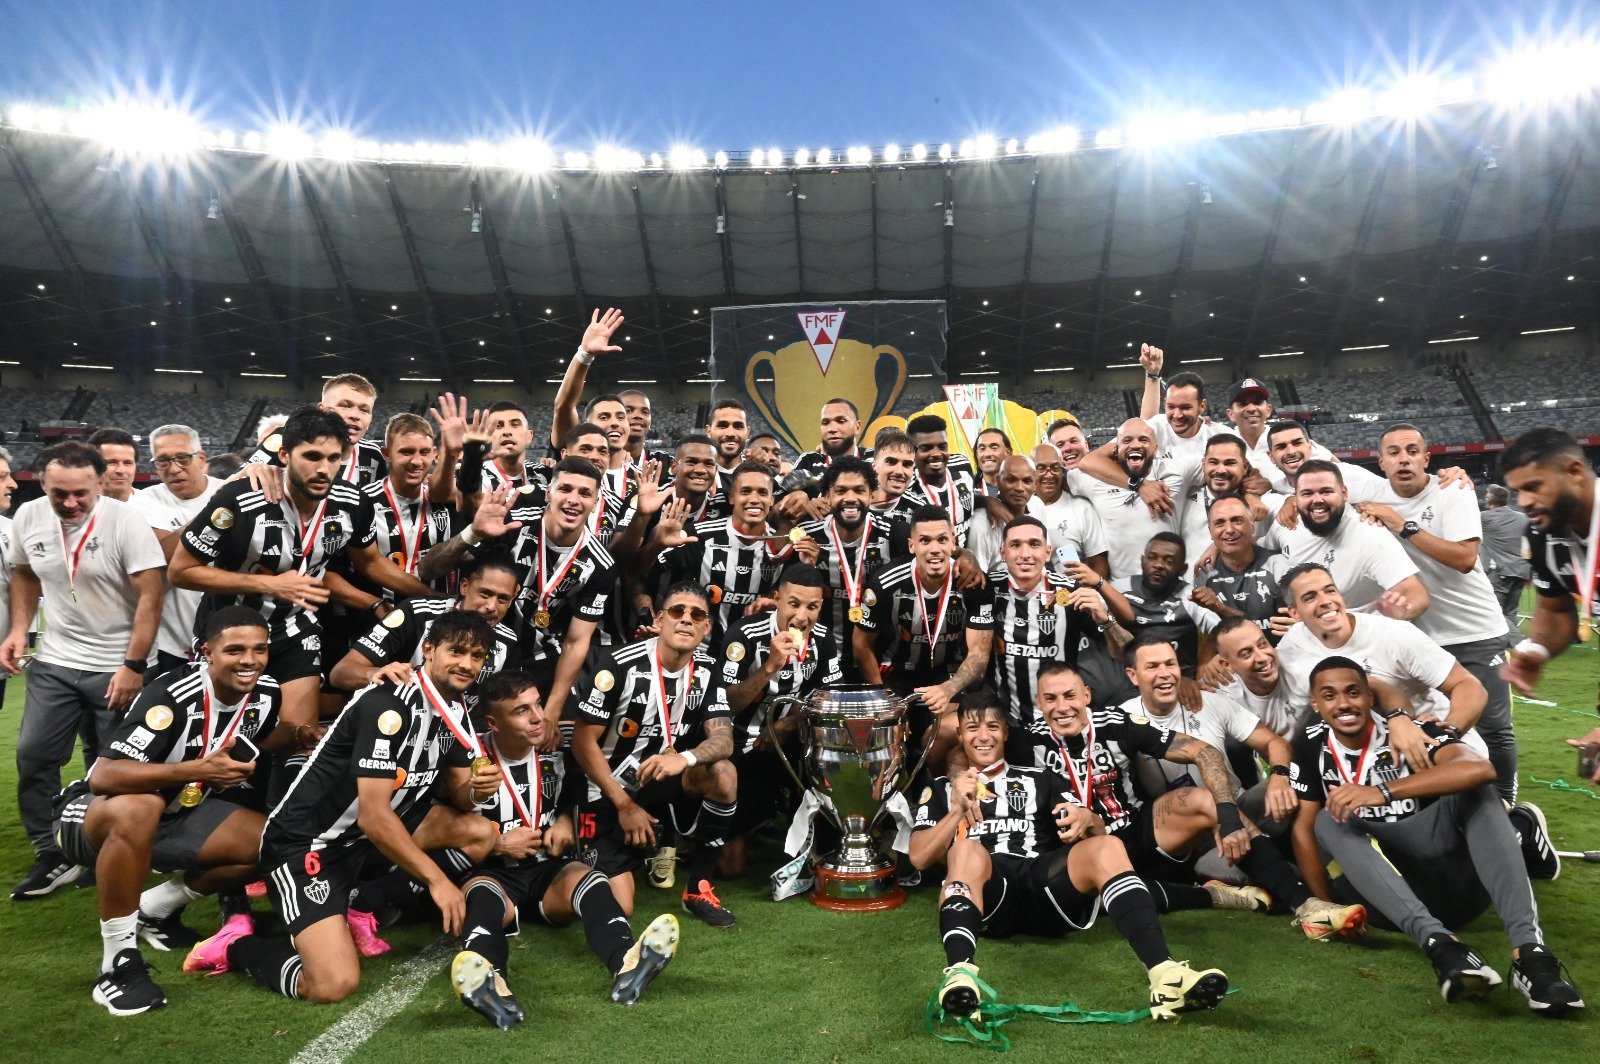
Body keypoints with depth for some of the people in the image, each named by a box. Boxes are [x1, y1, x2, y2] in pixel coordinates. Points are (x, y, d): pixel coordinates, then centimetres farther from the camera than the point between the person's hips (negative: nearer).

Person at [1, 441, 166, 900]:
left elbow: (150, 596, -17)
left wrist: (134, 665, -19)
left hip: (116, 667, -4)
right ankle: (52, 856, 16)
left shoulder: (125, 522, -17)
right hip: (53, 663, 5)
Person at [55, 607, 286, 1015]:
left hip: (178, 813, 6)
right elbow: (102, 777, -34)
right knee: (137, 809, -40)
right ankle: (118, 961, -25)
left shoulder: (266, 693, -10)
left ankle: (157, 908, 9)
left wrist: (302, 734, -9)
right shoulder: (172, 696, -29)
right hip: (94, 814, -6)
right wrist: (198, 769, -42)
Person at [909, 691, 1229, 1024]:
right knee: (967, 849, -36)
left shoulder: (1040, 780, 28)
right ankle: (959, 975, -59)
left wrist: (1086, 822, -10)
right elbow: (919, 858, 8)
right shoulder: (941, 789, 23)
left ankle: (1165, 977, -43)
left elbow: (1096, 841, 15)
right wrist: (958, 809, -7)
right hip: (987, 900, -2)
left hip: (1045, 892, 2)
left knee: (1108, 847, -26)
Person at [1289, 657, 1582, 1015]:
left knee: (1474, 792, -21)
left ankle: (1529, 948, -37)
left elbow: (1480, 769, -28)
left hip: (1449, 882, -1)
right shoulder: (1313, 747, 2)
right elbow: (1304, 827, 3)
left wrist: (1382, 791, -36)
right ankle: (1438, 941, -43)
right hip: (1385, 899, 1)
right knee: (1328, 821, -23)